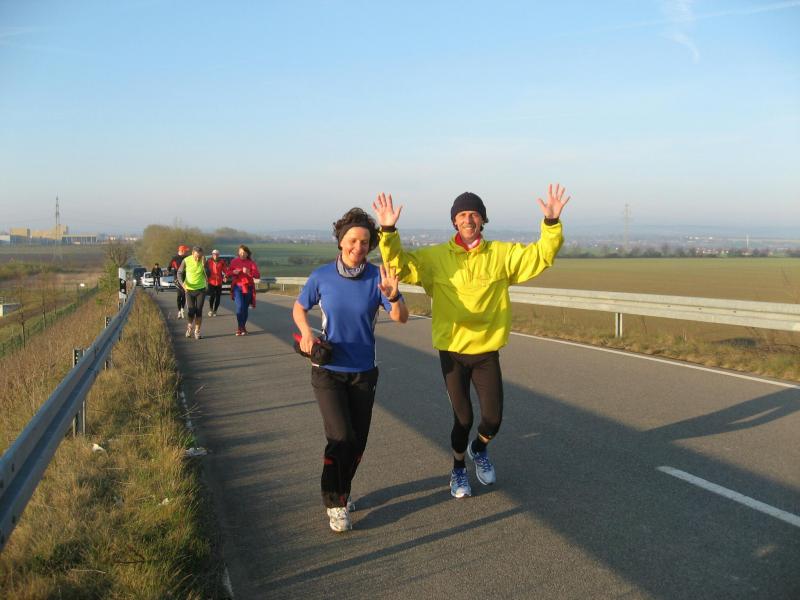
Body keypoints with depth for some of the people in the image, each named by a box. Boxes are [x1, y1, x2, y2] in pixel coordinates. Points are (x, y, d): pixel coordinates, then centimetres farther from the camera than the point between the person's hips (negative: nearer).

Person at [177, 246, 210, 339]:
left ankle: (197, 331, 11)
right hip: (189, 289, -1)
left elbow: (208, 275, -14)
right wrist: (182, 283, -16)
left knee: (199, 311, 0)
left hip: (201, 289, 1)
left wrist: (204, 265, -26)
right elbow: (179, 273, 0)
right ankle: (189, 327, 23)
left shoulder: (204, 261, -8)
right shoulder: (186, 261, -10)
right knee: (190, 311, -5)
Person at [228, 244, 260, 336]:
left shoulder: (251, 263, 3)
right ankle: (240, 327, -6)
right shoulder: (234, 261, 5)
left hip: (248, 288, 1)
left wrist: (249, 272, -22)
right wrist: (233, 272, -11)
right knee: (239, 307, -16)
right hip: (237, 287, -1)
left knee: (245, 308, 5)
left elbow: (257, 275, -5)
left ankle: (242, 327, 21)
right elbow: (228, 273, 11)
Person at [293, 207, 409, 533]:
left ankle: (339, 493, 36)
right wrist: (306, 332, -14)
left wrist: (393, 296, -38)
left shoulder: (377, 277, -11)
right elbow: (299, 308, 6)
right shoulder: (321, 277, -10)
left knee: (357, 442, 10)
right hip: (328, 371, -2)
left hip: (363, 371, 2)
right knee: (341, 436, -14)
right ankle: (334, 502, 8)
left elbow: (401, 318, -17)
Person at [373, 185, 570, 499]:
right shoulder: (435, 257, -5)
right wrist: (388, 232, -25)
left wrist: (552, 223, -20)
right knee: (463, 418, 6)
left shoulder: (502, 254, -1)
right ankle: (458, 470, 34)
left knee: (493, 419, 5)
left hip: (487, 352, 2)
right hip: (452, 352, -1)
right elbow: (399, 265, -10)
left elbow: (541, 255, -5)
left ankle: (478, 449, 41)